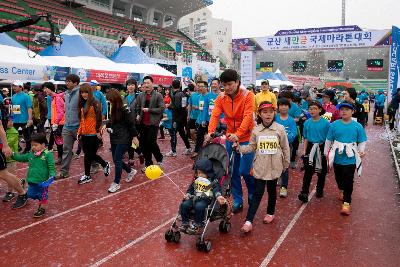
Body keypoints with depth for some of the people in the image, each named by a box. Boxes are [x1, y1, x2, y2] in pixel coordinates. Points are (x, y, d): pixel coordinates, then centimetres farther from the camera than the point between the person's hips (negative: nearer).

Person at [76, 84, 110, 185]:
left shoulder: (95, 103, -8)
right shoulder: (82, 104, 14)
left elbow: (98, 118, -12)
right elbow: (81, 119, 18)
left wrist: (98, 131, -16)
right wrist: (79, 131, 14)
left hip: (93, 134, -7)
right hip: (84, 134, 7)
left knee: (90, 154, 1)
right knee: (88, 154, 11)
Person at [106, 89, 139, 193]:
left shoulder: (124, 110, -16)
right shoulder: (114, 109, 8)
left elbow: (131, 124, -15)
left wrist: (134, 137, -14)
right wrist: (106, 125, 2)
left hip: (123, 139, -8)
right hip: (114, 139, 8)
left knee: (117, 160, -6)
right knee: (116, 160, 12)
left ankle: (116, 183, 8)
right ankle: (131, 171, 35)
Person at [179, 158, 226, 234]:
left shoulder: (213, 181, 2)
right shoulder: (196, 180, 19)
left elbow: (216, 189, -10)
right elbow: (191, 188, 22)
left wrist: (218, 196, -30)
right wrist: (188, 194, 2)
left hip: (205, 199, -5)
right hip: (195, 198, 6)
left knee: (199, 206, -36)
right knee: (184, 205, -19)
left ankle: (197, 225, -16)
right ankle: (185, 223, -4)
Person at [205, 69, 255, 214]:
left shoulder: (248, 95, -12)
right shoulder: (221, 97, -1)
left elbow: (247, 116, -23)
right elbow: (215, 115, -12)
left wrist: (238, 134, -37)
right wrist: (210, 132, -30)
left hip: (246, 138, -4)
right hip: (230, 137, 4)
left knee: (245, 170, -5)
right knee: (233, 171, 8)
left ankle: (253, 195, 24)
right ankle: (237, 201, 23)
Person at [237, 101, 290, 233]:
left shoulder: (280, 128, -4)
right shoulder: (256, 130, -2)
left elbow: (285, 148, 3)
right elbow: (252, 147, 1)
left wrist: (286, 163, 7)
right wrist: (239, 147, -15)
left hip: (274, 166, 0)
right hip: (260, 166, 0)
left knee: (272, 191, 16)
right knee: (257, 193, -1)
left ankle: (270, 213, 39)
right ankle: (248, 221, 0)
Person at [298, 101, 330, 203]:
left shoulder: (326, 123, -7)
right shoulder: (307, 123, 1)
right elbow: (306, 138, 7)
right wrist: (304, 151, 3)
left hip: (322, 149, -1)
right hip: (310, 149, 1)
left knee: (321, 171, 11)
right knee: (308, 171, -4)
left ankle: (320, 190, 29)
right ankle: (304, 193, -7)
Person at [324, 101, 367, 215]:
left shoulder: (358, 126, -5)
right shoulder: (334, 125, -3)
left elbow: (362, 142, 1)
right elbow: (328, 140, 4)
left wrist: (361, 151, -15)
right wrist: (326, 153, 7)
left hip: (350, 159, -2)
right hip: (337, 158, 2)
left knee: (348, 181, -3)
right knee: (339, 178, 19)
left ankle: (346, 203, 4)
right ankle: (342, 191, 48)